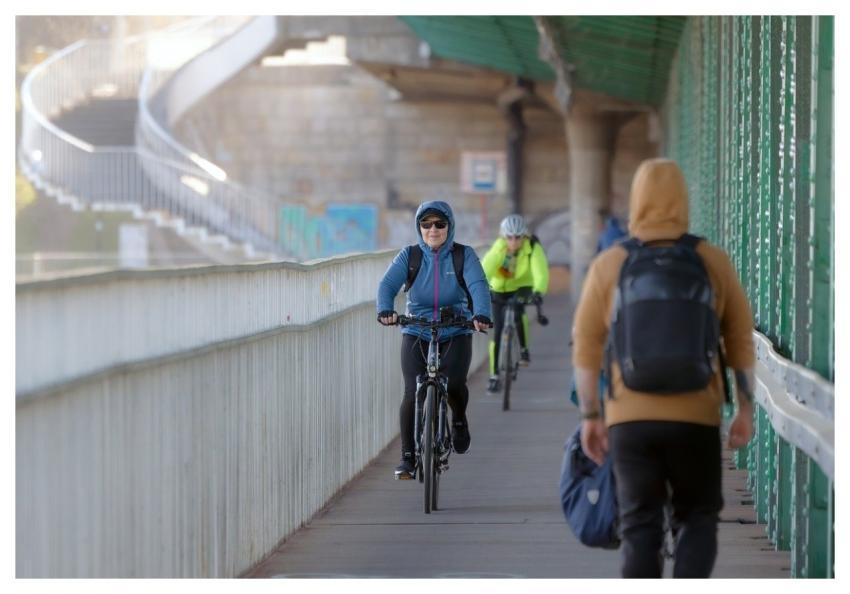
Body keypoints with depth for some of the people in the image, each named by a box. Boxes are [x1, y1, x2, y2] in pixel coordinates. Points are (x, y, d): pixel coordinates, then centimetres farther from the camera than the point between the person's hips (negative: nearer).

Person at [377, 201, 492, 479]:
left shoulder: (464, 256, -2)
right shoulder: (409, 256, 0)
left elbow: (478, 285, -17)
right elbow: (388, 283, -14)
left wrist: (481, 314, -38)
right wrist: (385, 310, -36)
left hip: (455, 334, -1)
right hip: (416, 334, 1)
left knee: (454, 383, -21)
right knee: (412, 394, -13)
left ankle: (459, 420, 14)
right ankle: (408, 456, 0)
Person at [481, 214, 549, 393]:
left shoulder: (533, 247, -25)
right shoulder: (498, 249, -24)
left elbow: (540, 271, -39)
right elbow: (484, 271, -36)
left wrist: (538, 291, -58)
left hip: (521, 287, -1)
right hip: (499, 290, 1)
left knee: (518, 313, -30)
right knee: (497, 331, -3)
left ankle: (524, 350, -4)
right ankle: (494, 376, 8)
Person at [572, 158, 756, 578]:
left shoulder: (608, 265, 0)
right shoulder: (713, 262, 1)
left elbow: (586, 347, 1)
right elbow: (741, 341, 2)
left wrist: (590, 416, 8)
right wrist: (745, 410, 9)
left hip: (630, 418, 0)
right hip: (696, 418, 0)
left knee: (640, 528, 8)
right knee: (697, 519, 13)